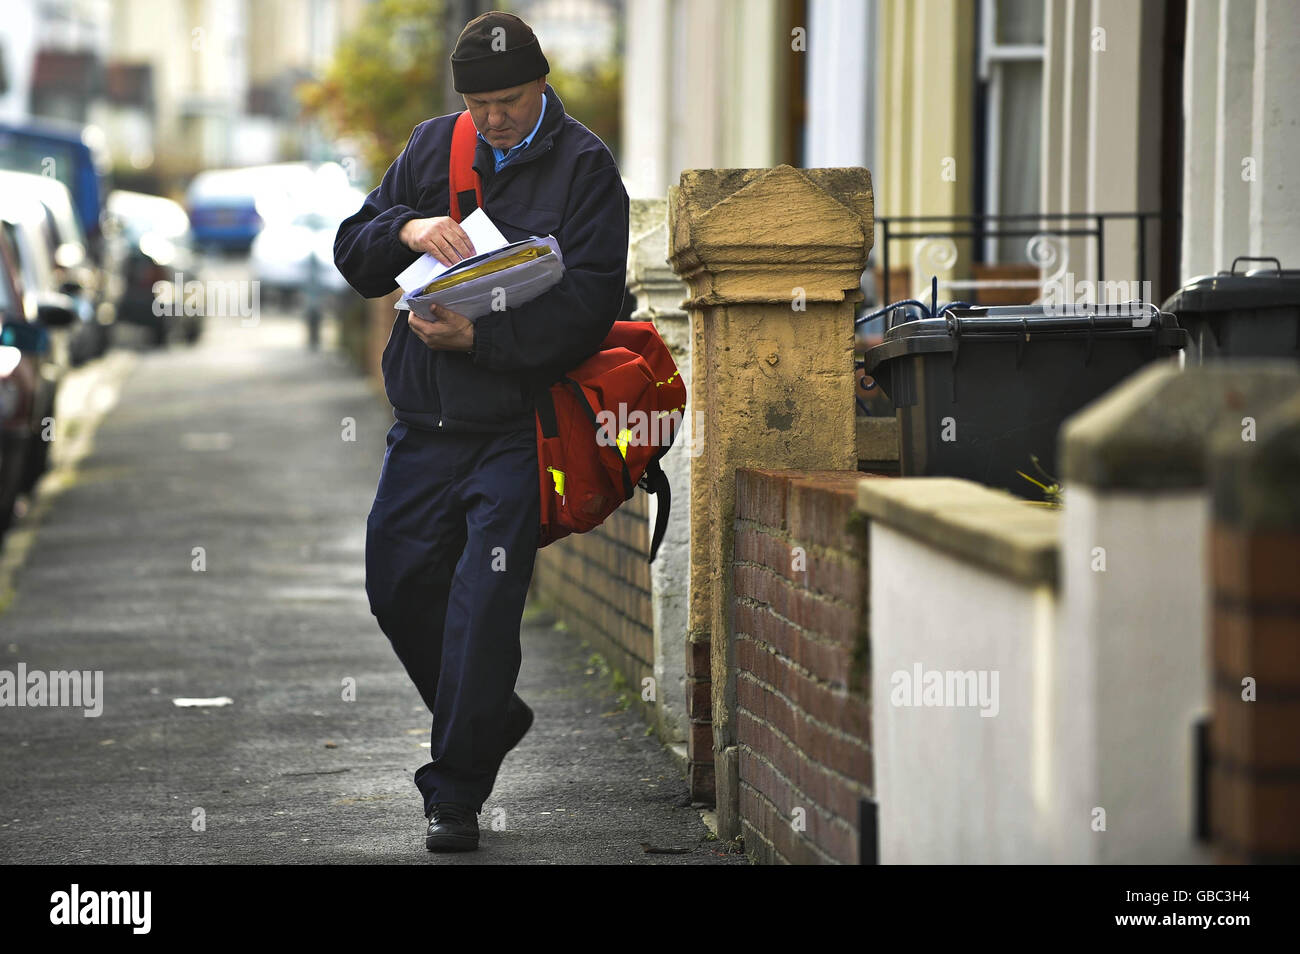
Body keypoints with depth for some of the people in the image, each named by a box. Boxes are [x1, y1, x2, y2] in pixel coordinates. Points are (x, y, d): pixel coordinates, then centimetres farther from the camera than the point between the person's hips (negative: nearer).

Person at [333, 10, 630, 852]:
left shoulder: (584, 166, -6)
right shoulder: (433, 147, 10)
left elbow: (590, 302, -14)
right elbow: (352, 252, 9)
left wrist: (479, 338, -24)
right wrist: (407, 229, -13)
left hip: (515, 426, -6)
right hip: (424, 420, 6)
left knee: (484, 603, -8)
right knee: (398, 585, 13)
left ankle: (456, 792, -1)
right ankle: (488, 721, 35)